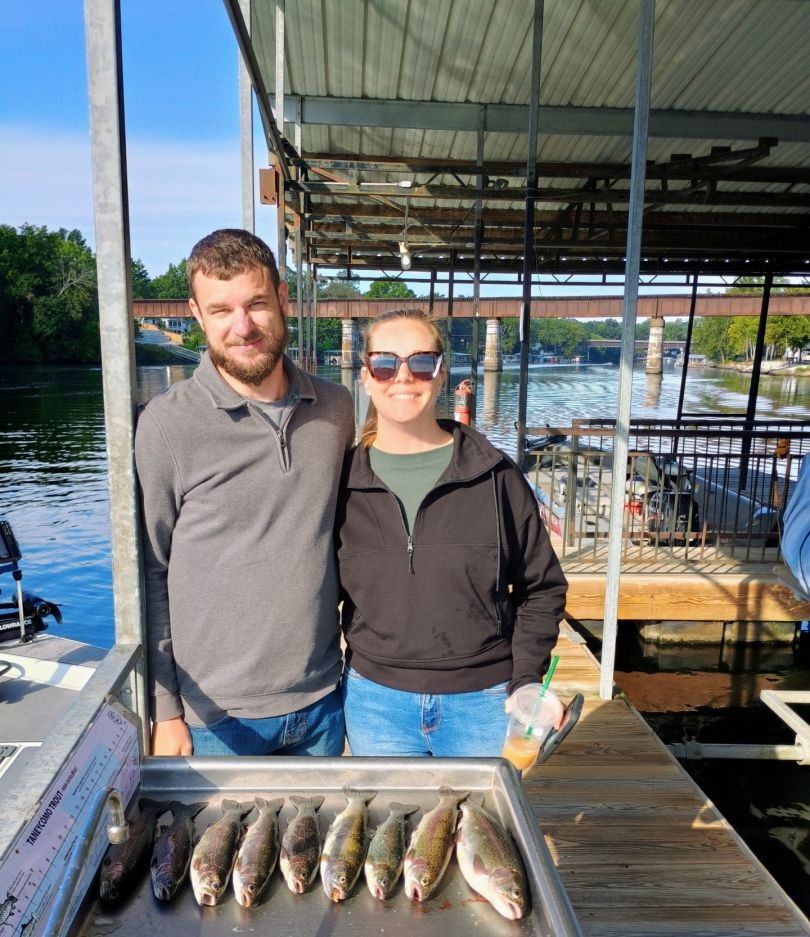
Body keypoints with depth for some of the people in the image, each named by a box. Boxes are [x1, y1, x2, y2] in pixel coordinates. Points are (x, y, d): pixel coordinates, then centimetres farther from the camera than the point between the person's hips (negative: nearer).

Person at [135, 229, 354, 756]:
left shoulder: (335, 407, -2)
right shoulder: (167, 423, -12)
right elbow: (150, 573, -7)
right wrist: (164, 711, -6)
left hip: (323, 698, 4)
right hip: (217, 713, -3)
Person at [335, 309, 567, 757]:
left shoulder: (496, 476, -6)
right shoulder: (343, 481, -2)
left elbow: (542, 587, 1)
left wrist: (525, 683, -8)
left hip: (485, 703, -1)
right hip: (375, 702, 1)